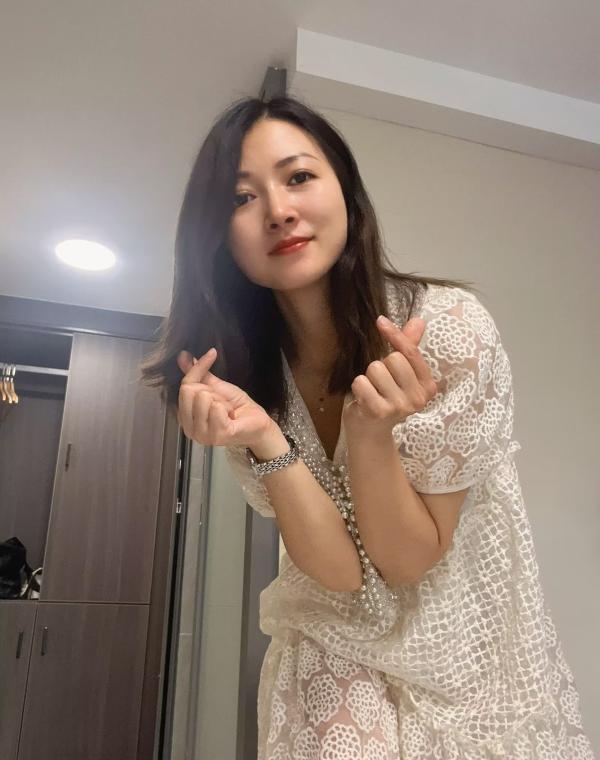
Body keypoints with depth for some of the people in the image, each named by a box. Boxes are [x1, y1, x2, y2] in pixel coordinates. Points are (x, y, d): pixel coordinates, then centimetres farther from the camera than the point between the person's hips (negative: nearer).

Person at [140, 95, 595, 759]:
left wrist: (367, 429, -35)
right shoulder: (247, 374, -13)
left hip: (467, 657, -1)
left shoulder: (449, 325, -24)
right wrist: (263, 441, -33)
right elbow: (343, 571, -18)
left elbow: (408, 561, -18)